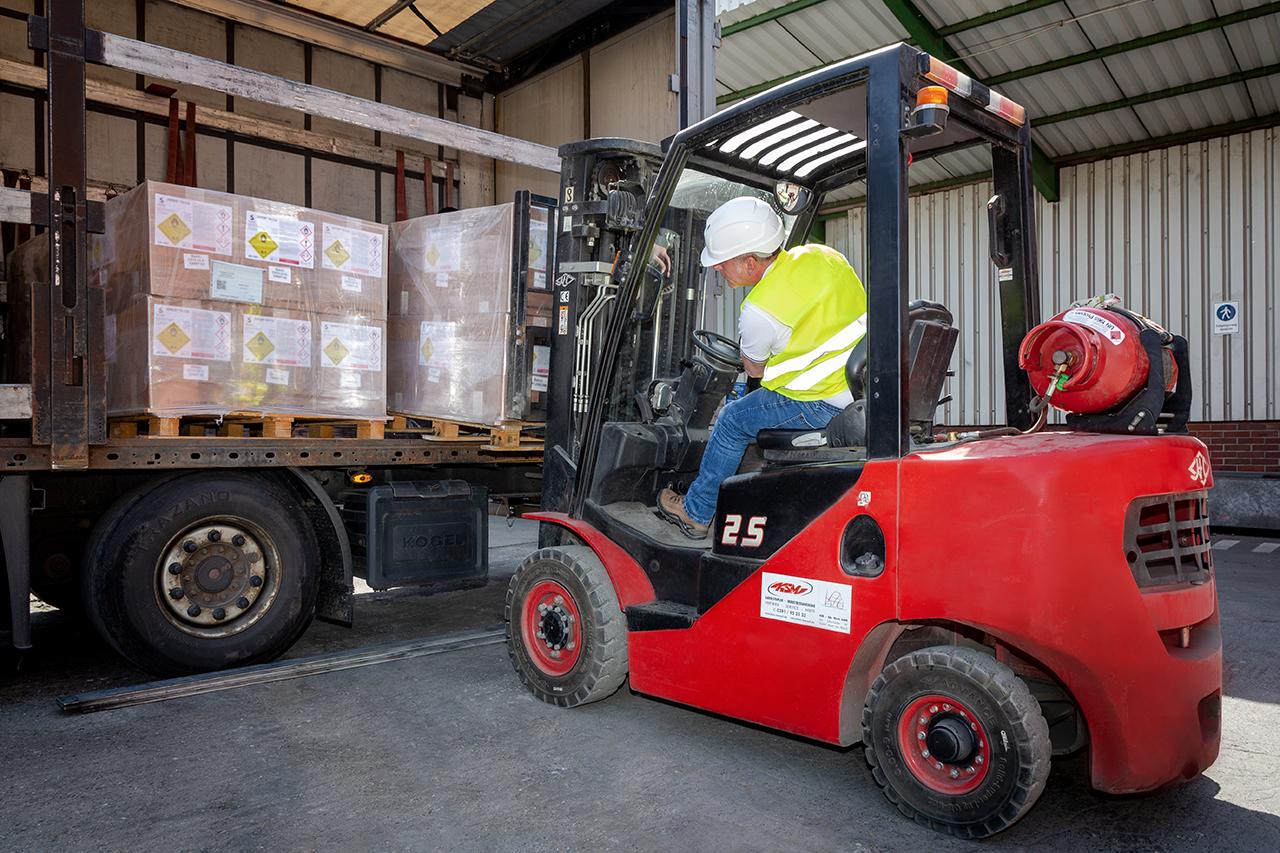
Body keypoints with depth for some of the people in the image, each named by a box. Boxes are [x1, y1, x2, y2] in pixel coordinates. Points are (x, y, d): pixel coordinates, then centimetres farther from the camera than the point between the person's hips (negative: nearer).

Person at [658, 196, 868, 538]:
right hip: (866, 386, 8)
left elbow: (755, 369, 3)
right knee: (758, 401, 26)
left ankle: (695, 514, 23)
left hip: (826, 404, -8)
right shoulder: (821, 255, 3)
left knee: (732, 420, 9)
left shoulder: (759, 311, -17)